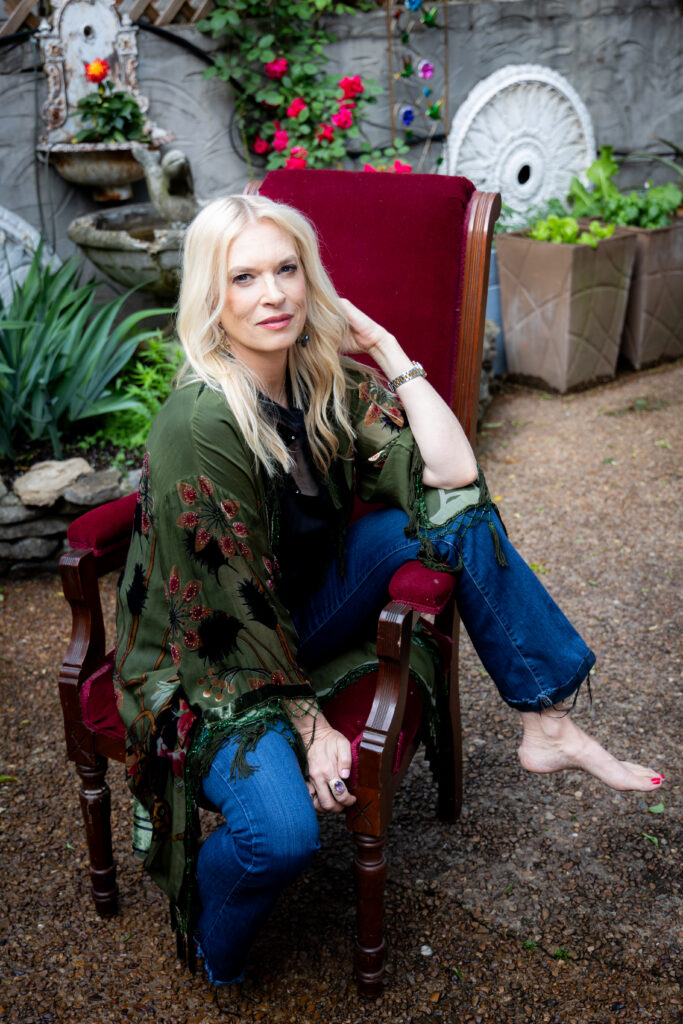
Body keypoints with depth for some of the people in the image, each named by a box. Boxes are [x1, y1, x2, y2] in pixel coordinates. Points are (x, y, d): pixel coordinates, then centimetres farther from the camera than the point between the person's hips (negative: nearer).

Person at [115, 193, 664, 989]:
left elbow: (451, 472, -13)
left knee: (460, 512, -11)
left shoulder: (327, 379, -5)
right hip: (209, 667, -6)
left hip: (301, 615, 7)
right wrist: (307, 723, -18)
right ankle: (210, 951, 4)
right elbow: (226, 605, -21)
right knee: (283, 831, -32)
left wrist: (392, 355, -12)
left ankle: (549, 728, -4)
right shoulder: (198, 428, -27)